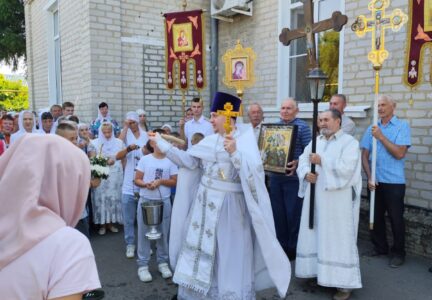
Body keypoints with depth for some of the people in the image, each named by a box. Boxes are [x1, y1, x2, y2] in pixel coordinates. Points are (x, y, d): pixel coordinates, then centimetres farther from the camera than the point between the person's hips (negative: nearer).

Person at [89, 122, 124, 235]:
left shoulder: (119, 142, 9)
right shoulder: (94, 143, 3)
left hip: (115, 176, 2)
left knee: (114, 198, 2)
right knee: (101, 198, -3)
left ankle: (111, 223, 13)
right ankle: (102, 224, 6)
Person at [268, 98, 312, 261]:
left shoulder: (303, 127, -6)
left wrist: (297, 163, -25)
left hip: (293, 177, -5)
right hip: (275, 175, 6)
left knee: (293, 213, 1)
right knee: (277, 212, 12)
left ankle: (294, 247, 16)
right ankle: (281, 245, 25)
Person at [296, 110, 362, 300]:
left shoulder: (349, 142, -5)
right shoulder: (316, 141, 15)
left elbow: (346, 168, -18)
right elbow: (303, 160, 8)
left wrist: (322, 161, -15)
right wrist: (306, 173, -12)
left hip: (338, 201, -6)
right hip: (315, 198, 6)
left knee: (338, 239, -3)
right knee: (314, 236, 11)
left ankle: (344, 282, 6)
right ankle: (316, 271, 25)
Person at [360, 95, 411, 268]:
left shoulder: (402, 126, -4)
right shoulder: (372, 128, 7)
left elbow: (399, 153, -16)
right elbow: (364, 155, 5)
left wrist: (381, 137, -16)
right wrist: (369, 177, -4)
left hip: (394, 182, -4)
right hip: (374, 181, 4)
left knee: (396, 218, 3)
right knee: (376, 216, 13)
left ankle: (398, 253, 18)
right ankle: (380, 247, 30)